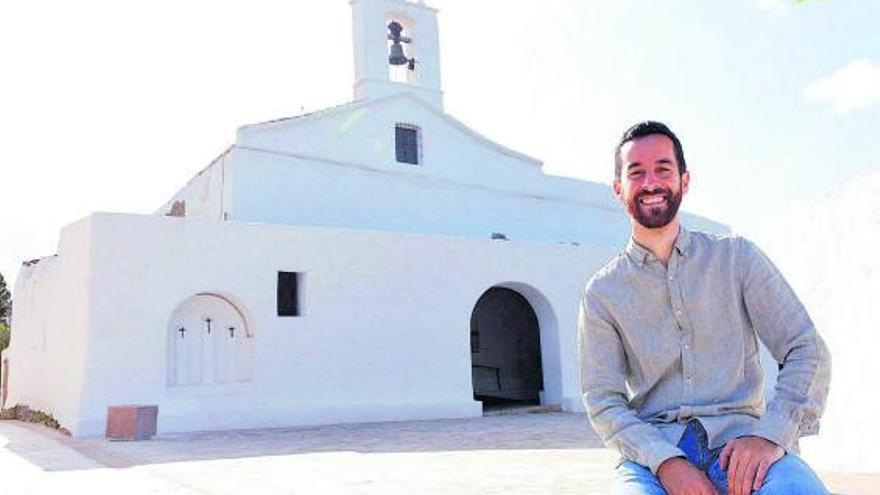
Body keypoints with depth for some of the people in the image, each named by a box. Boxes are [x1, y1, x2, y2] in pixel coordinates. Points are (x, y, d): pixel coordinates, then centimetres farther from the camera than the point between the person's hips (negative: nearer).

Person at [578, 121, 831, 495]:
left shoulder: (736, 257, 9)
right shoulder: (602, 292, 7)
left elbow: (806, 351, 4)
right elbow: (603, 401, 2)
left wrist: (770, 435, -13)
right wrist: (665, 461, -16)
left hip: (738, 441, 0)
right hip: (652, 454, 0)